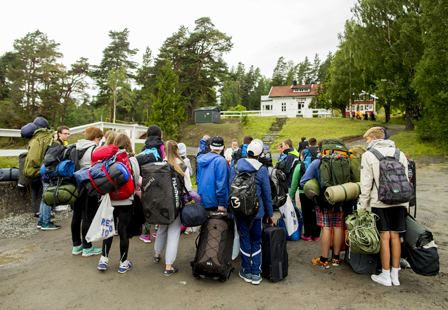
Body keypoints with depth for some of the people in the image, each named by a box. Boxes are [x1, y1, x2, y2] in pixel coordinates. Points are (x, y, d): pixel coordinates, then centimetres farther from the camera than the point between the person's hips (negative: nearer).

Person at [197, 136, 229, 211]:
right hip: (212, 200, -7)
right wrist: (221, 203, -15)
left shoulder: (201, 158, 7)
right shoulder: (221, 160, -14)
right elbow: (221, 182, -17)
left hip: (201, 199, 7)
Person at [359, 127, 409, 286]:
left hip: (380, 202, -4)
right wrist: (406, 203, 17)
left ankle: (386, 276, 12)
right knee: (395, 236, 10)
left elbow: (366, 184, -7)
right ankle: (395, 275, 19)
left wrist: (363, 205, 0)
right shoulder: (400, 154, 10)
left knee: (384, 237, 2)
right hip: (398, 202, 4)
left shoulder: (369, 155, -4)